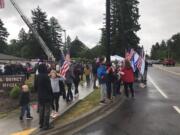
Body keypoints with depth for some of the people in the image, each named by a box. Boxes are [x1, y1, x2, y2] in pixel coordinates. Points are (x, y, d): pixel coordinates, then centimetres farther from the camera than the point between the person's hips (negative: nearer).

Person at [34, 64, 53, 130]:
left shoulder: (38, 76, 2)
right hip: (47, 96, -7)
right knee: (47, 110, 4)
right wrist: (51, 95, -8)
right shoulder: (46, 76, -20)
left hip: (40, 96, 7)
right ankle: (46, 125, 10)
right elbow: (49, 87, -18)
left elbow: (35, 86, 9)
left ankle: (41, 124, 28)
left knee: (41, 110, 17)